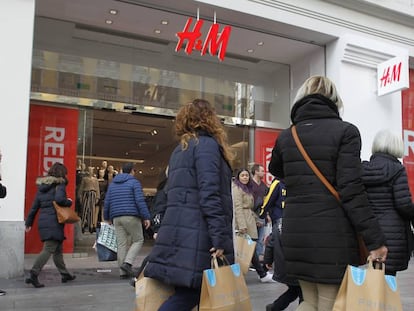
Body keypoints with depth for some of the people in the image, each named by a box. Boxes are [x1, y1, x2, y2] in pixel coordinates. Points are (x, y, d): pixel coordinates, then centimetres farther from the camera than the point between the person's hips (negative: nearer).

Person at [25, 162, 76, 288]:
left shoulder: (41, 186, 16)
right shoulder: (60, 185, -6)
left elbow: (34, 206, 16)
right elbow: (59, 199, -25)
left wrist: (29, 222, 20)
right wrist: (69, 202, -6)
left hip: (43, 221, 8)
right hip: (54, 222, -8)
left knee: (58, 249, 17)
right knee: (48, 249, -7)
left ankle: (65, 274, 26)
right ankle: (33, 275, -15)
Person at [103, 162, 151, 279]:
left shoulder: (112, 184, 17)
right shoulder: (134, 182, -2)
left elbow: (107, 202, 17)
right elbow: (140, 201, -11)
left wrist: (107, 218, 26)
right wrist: (146, 217, -10)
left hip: (116, 217, 6)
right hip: (131, 217, -6)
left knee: (121, 244, 7)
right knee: (138, 240, 6)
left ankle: (123, 272, 7)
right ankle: (127, 263, -12)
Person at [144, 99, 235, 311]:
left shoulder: (180, 149, 22)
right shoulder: (207, 144, -5)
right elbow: (209, 194, -17)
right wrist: (220, 239, -20)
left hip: (179, 230, 9)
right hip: (196, 234, -9)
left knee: (190, 292, 10)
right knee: (189, 293, -5)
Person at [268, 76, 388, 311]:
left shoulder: (286, 137, 8)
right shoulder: (345, 131, -7)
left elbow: (276, 171, 29)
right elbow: (351, 191, -15)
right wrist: (375, 239, -11)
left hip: (296, 235, 6)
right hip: (332, 237, -5)